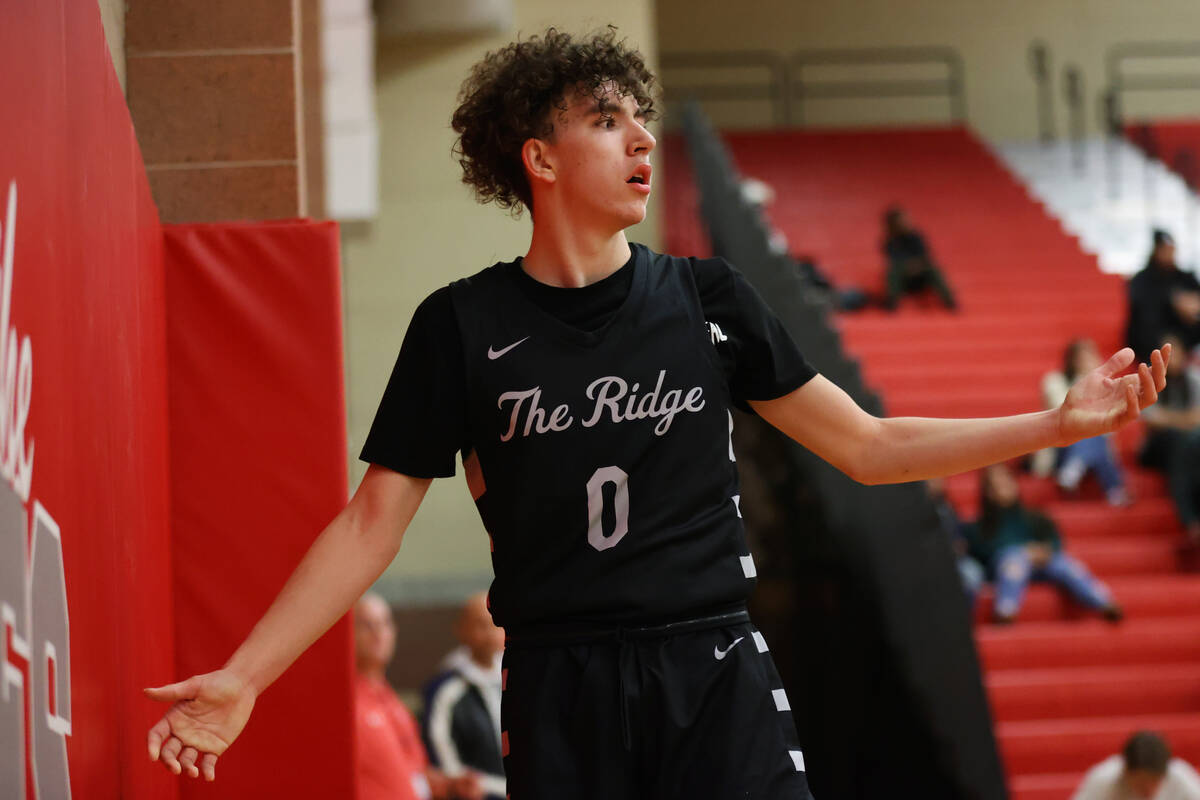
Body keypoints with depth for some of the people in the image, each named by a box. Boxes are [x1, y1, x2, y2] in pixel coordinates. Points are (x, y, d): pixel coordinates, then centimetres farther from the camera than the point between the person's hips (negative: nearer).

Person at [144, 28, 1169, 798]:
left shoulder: (704, 298, 7)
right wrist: (245, 676, -3)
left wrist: (1061, 422, 4)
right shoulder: (465, 325, 2)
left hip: (718, 680, 1)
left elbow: (868, 446, 11)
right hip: (560, 697, -1)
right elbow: (374, 521, 4)